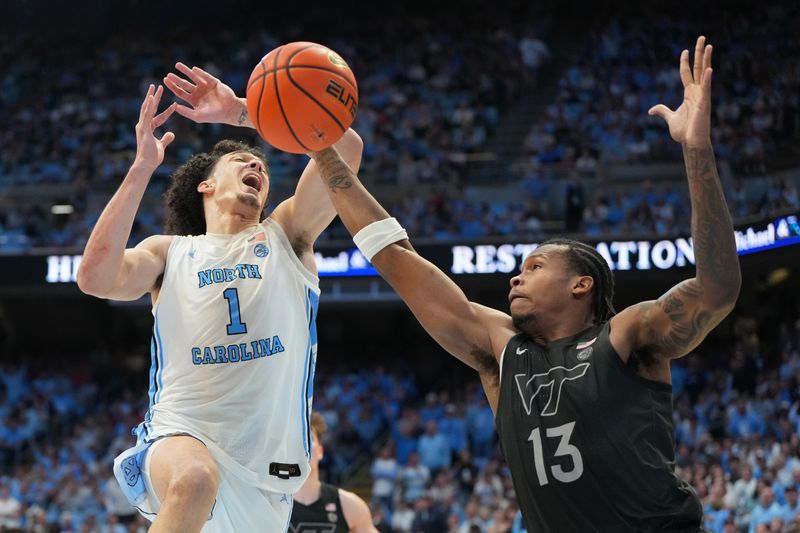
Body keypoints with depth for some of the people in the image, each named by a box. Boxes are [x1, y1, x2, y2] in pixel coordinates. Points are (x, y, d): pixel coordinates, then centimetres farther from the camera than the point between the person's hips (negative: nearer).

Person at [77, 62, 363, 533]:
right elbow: (96, 278, -10)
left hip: (270, 461, 3)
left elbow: (345, 146, -1)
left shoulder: (286, 235, 13)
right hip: (183, 437, -3)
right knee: (195, 479, -37)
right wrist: (142, 168, -8)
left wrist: (242, 112, -2)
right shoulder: (169, 252, 12)